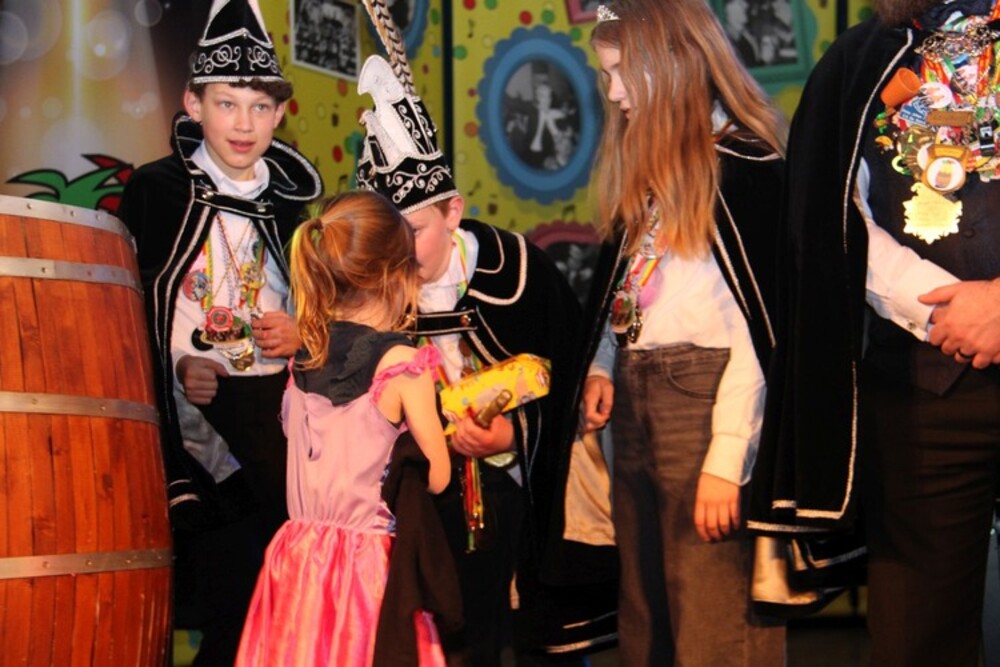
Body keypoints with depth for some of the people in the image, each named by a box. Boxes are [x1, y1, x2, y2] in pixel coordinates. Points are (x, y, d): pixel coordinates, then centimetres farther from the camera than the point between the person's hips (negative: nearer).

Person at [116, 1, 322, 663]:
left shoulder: (292, 199, 10)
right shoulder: (155, 189, -2)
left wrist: (302, 333, 0)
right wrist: (175, 362, -13)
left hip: (278, 412, 4)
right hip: (189, 413, -3)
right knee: (226, 595, -7)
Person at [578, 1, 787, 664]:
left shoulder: (743, 164, -10)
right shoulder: (647, 164, 17)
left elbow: (761, 321, -15)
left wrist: (727, 457, -19)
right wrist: (603, 366, 9)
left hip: (706, 400, -9)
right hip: (634, 398, 9)